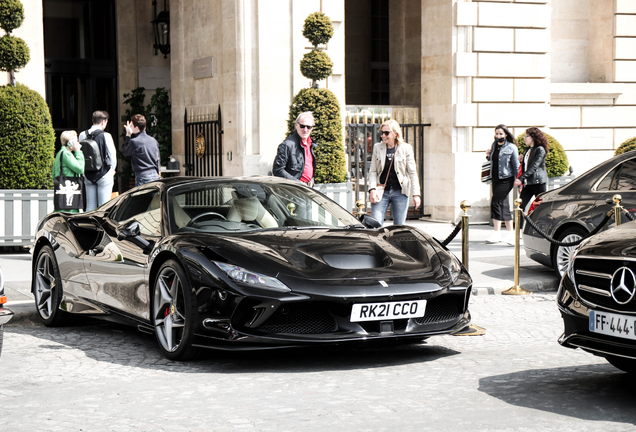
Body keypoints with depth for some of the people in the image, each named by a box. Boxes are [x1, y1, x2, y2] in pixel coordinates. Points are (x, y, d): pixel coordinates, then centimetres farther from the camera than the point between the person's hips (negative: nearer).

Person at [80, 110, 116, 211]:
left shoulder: (83, 135, 2)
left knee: (90, 206, 9)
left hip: (88, 175, 5)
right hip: (104, 175, -5)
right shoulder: (105, 136, -12)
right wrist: (112, 170, 10)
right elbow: (112, 155, -7)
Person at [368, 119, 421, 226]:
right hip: (381, 192, 1)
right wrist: (372, 189, -8)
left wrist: (416, 194, -3)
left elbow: (412, 172, 3)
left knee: (399, 226, 4)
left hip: (400, 193, -1)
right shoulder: (377, 147, 7)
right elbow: (373, 171, 8)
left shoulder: (406, 148, 1)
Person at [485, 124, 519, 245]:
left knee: (496, 202, -15)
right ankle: (510, 233, 14)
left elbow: (516, 165, -4)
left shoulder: (511, 147, -7)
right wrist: (488, 155, 2)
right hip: (495, 178, 7)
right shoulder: (494, 145, 11)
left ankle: (497, 234, -13)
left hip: (506, 179, -7)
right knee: (503, 204, 8)